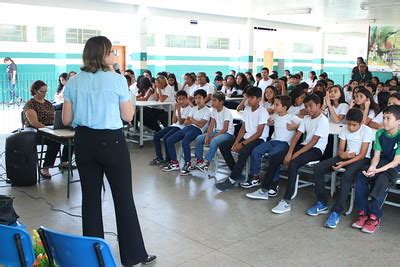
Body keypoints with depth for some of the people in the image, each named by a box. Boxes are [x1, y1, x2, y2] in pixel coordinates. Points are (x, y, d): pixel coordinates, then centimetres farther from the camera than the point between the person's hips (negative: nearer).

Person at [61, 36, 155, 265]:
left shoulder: (73, 83, 2)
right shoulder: (117, 79, -10)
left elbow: (67, 120, 3)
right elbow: (128, 116, -3)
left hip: (84, 141, 4)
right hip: (111, 141, -4)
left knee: (90, 197, 12)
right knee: (124, 198, 5)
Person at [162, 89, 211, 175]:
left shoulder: (207, 111, -2)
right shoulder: (194, 109, 19)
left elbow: (201, 124, -14)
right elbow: (186, 122, 12)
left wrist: (191, 119, 0)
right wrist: (196, 121, -4)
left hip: (197, 130, -8)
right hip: (187, 128, 8)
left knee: (184, 142, -36)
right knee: (169, 141, -5)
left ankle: (188, 164, -19)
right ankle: (174, 163, 1)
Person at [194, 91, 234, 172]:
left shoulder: (226, 112, -16)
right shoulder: (214, 110, 6)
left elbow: (225, 129, -20)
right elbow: (211, 125, 4)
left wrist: (212, 137, -21)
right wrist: (207, 136, -13)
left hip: (227, 133, -8)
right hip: (217, 131, 8)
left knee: (214, 141, -36)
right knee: (199, 138, -9)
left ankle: (206, 162, -29)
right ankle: (199, 160, -3)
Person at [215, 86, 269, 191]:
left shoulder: (262, 112, -14)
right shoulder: (247, 109, 8)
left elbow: (259, 133, -18)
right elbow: (243, 128, 9)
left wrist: (242, 144, -19)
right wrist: (236, 142, -6)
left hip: (259, 139, -8)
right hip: (246, 136, 8)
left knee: (243, 151, -36)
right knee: (223, 146, -5)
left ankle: (231, 180, -23)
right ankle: (236, 173, 1)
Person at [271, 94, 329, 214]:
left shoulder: (323, 120, -12)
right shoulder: (306, 118, 10)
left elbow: (313, 142, -19)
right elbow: (297, 136, 2)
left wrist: (296, 154, -22)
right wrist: (289, 152, -13)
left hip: (316, 150, -7)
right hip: (305, 145, 7)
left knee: (293, 163, -32)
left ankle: (286, 201, -29)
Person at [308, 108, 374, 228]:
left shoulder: (367, 131, -13)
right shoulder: (344, 129, 3)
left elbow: (362, 154, -16)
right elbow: (340, 150, 4)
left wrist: (345, 163, -26)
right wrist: (343, 154, -21)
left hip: (361, 159, -6)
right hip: (346, 156, 6)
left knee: (346, 176, -37)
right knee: (318, 168, -13)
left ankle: (336, 212, -32)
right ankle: (322, 204, -3)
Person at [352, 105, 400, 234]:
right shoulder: (380, 133, 1)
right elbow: (376, 156, -1)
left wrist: (377, 170, -30)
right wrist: (372, 167, -23)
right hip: (382, 162, 5)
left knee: (382, 180, -34)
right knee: (360, 176, -21)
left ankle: (374, 216, -24)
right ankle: (363, 212, -17)